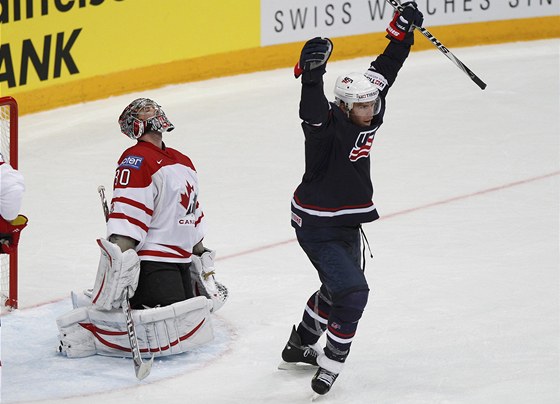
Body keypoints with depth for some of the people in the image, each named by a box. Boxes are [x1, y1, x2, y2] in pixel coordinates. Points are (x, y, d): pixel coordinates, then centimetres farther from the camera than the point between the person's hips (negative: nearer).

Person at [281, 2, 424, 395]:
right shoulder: (328, 126, -24)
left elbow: (384, 71, 4)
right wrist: (312, 73, -62)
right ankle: (332, 360, -3)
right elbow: (312, 110, -46)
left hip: (348, 222, 9)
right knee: (352, 292, -17)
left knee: (338, 288, 24)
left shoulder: (368, 117, -3)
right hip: (317, 225, -9)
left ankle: (299, 345, 42)